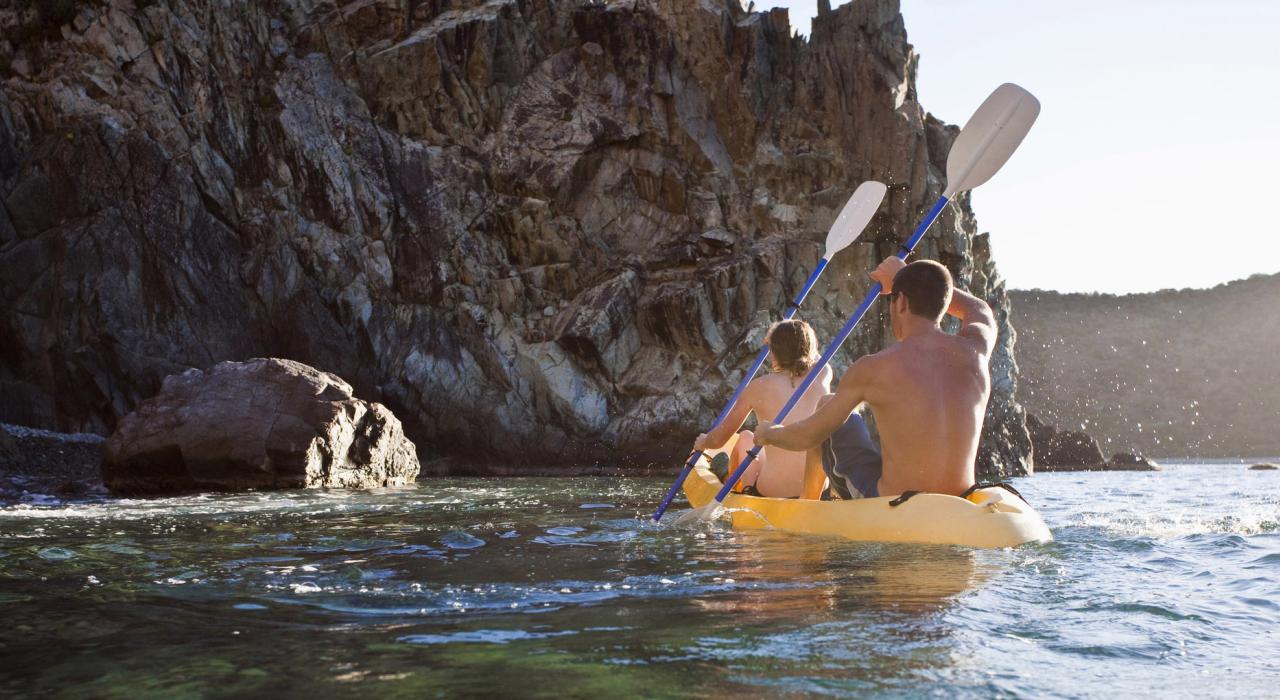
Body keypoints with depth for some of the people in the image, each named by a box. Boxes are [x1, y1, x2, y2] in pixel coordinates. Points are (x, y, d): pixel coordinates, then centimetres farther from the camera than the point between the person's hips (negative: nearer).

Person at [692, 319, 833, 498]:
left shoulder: (760, 386, -7)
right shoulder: (822, 377, -1)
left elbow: (718, 439, 5)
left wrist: (702, 442, 27)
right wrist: (780, 340, 38)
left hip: (771, 494, -3)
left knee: (746, 437, 29)